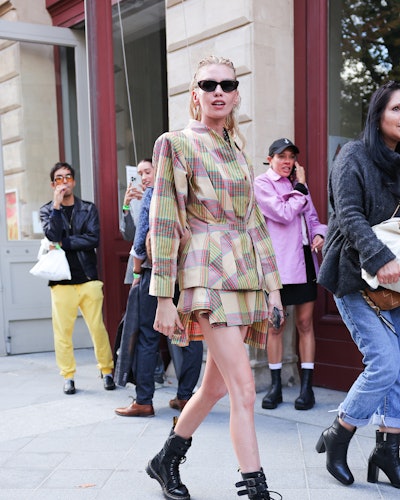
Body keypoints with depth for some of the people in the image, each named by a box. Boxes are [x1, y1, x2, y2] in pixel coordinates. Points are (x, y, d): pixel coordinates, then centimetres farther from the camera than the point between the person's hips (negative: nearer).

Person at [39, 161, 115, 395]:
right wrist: (56, 205, -10)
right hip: (61, 281, 0)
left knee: (98, 328, -2)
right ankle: (68, 377, 13)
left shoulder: (89, 208, 10)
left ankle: (107, 371, 12)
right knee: (63, 332, 0)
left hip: (88, 278, 0)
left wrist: (63, 243, -7)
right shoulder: (47, 211, 11)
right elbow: (53, 235, -10)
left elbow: (94, 239, -5)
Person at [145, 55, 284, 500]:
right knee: (243, 387, -12)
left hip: (246, 274, 7)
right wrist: (164, 297, -11)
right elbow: (165, 222, -7)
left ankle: (165, 460, 31)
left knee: (217, 384, 11)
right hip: (209, 273, -7)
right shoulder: (175, 144, -1)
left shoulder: (237, 152, 18)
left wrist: (272, 285, 13)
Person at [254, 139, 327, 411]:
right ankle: (276, 385, 12)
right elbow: (284, 213, -14)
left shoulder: (298, 184, 18)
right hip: (278, 263, -5)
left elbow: (314, 218, 21)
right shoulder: (262, 183, -2)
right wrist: (301, 187, -3)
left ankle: (307, 385, 9)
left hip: (305, 260, 5)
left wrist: (319, 234, 0)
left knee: (305, 322, 4)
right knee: (275, 324, 2)